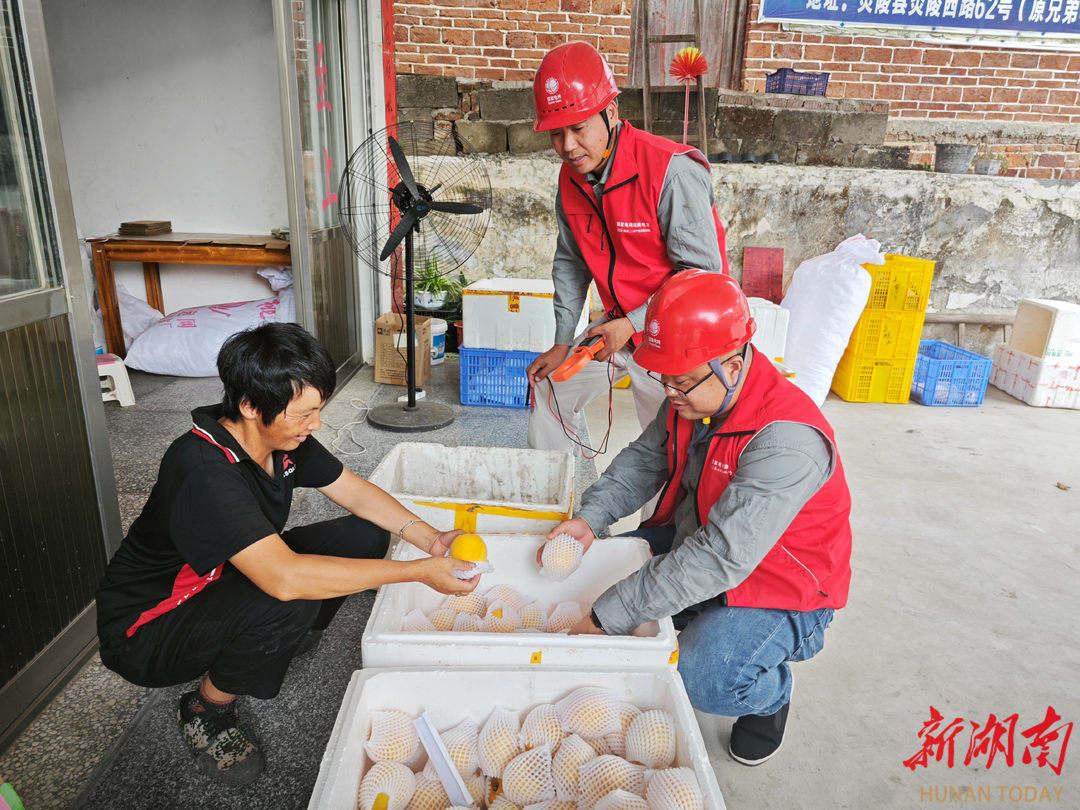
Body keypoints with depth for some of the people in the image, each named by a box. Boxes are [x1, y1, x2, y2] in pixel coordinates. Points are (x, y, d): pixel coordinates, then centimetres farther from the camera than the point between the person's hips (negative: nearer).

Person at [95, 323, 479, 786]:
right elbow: (285, 578, -45)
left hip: (231, 580, 7)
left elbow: (354, 491, -1)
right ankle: (207, 710, -6)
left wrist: (429, 538, -16)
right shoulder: (203, 469, -36)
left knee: (366, 535, -7)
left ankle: (285, 640, 13)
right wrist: (419, 573, -40)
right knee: (290, 604, -37)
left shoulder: (284, 435, -12)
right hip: (146, 628, -7)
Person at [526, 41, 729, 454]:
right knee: (549, 387, 17)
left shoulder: (672, 172, -25)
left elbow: (703, 274, -23)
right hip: (618, 324, 7)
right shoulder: (571, 178, -2)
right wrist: (563, 342, 6)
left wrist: (632, 324, -27)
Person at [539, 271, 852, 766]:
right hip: (694, 540, 8)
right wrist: (589, 518, -14)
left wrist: (607, 617, -36)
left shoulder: (786, 441, -35)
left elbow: (720, 560, -39)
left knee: (701, 679, -28)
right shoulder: (690, 399, -9)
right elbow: (643, 461, 5)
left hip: (781, 591, -7)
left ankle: (771, 694, 8)